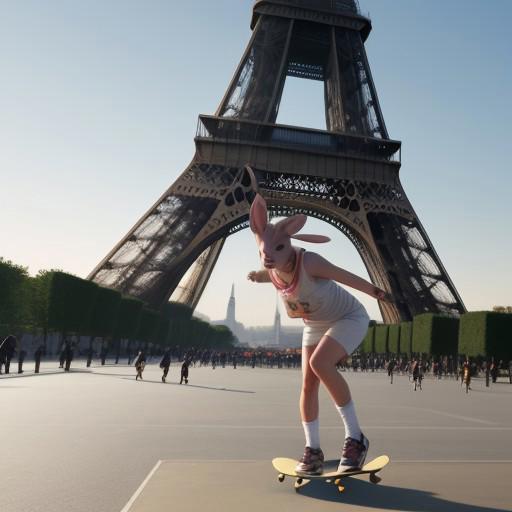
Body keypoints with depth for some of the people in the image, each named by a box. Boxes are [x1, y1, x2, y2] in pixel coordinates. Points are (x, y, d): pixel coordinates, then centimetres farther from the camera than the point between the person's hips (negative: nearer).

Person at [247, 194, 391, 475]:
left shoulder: (309, 262, -36)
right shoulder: (270, 273, -17)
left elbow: (345, 277, -20)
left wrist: (375, 292, -9)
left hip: (349, 318, -7)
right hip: (315, 325, 7)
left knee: (319, 363, -30)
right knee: (308, 383, 0)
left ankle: (355, 437, -18)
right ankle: (313, 449, 15)